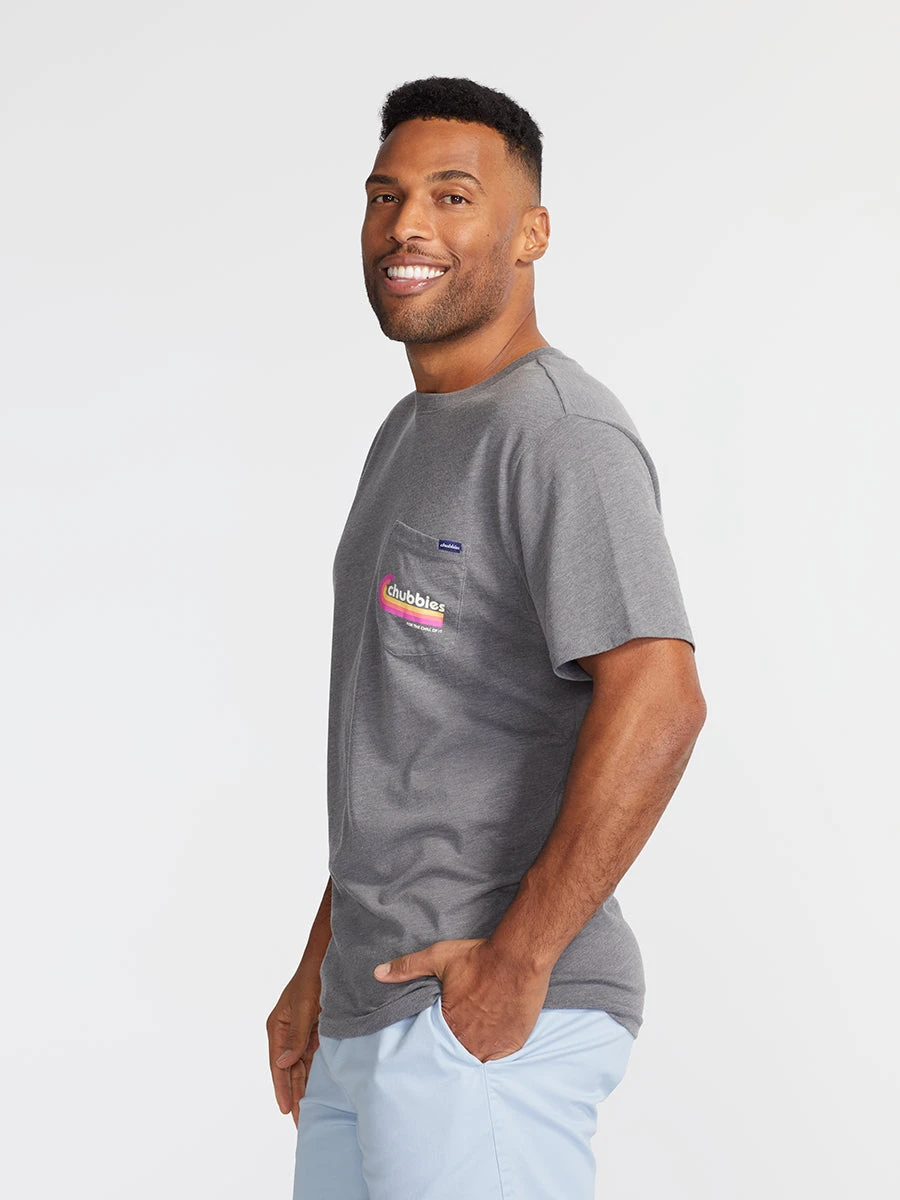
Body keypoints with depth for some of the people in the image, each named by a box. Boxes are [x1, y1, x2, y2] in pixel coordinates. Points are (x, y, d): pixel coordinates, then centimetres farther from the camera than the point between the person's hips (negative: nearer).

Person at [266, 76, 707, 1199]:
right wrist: (320, 968, 20)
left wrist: (518, 960, -22)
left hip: (488, 1025, -9)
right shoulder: (410, 435, 17)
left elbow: (657, 701, -26)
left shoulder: (559, 434, -14)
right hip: (371, 1015, 9)